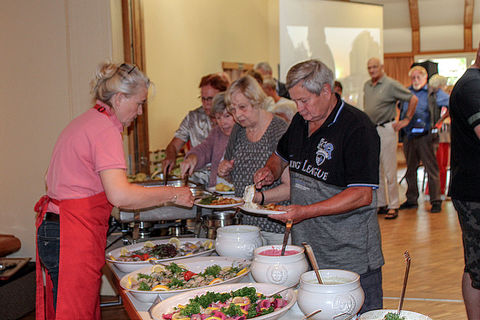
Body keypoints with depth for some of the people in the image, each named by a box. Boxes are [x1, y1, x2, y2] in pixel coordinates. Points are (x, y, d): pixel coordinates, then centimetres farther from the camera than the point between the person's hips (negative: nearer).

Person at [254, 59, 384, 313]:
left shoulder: (357, 128, -15)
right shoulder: (300, 122, 9)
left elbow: (362, 195, -21)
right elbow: (281, 156, 28)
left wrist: (306, 212, -24)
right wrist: (270, 171, 5)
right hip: (306, 247, 6)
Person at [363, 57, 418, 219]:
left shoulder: (391, 84, -8)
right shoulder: (367, 86, 12)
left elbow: (413, 99, -8)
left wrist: (406, 120, -7)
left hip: (386, 129, -7)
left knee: (389, 170, -5)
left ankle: (393, 206, 1)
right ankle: (380, 204, 19)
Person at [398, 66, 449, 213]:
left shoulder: (434, 92, 2)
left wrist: (441, 120, -4)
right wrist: (401, 123, 13)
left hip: (425, 136, -5)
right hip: (408, 137, 5)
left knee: (432, 169, -4)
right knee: (410, 169, 11)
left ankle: (436, 201, 2)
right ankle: (411, 200, 21)